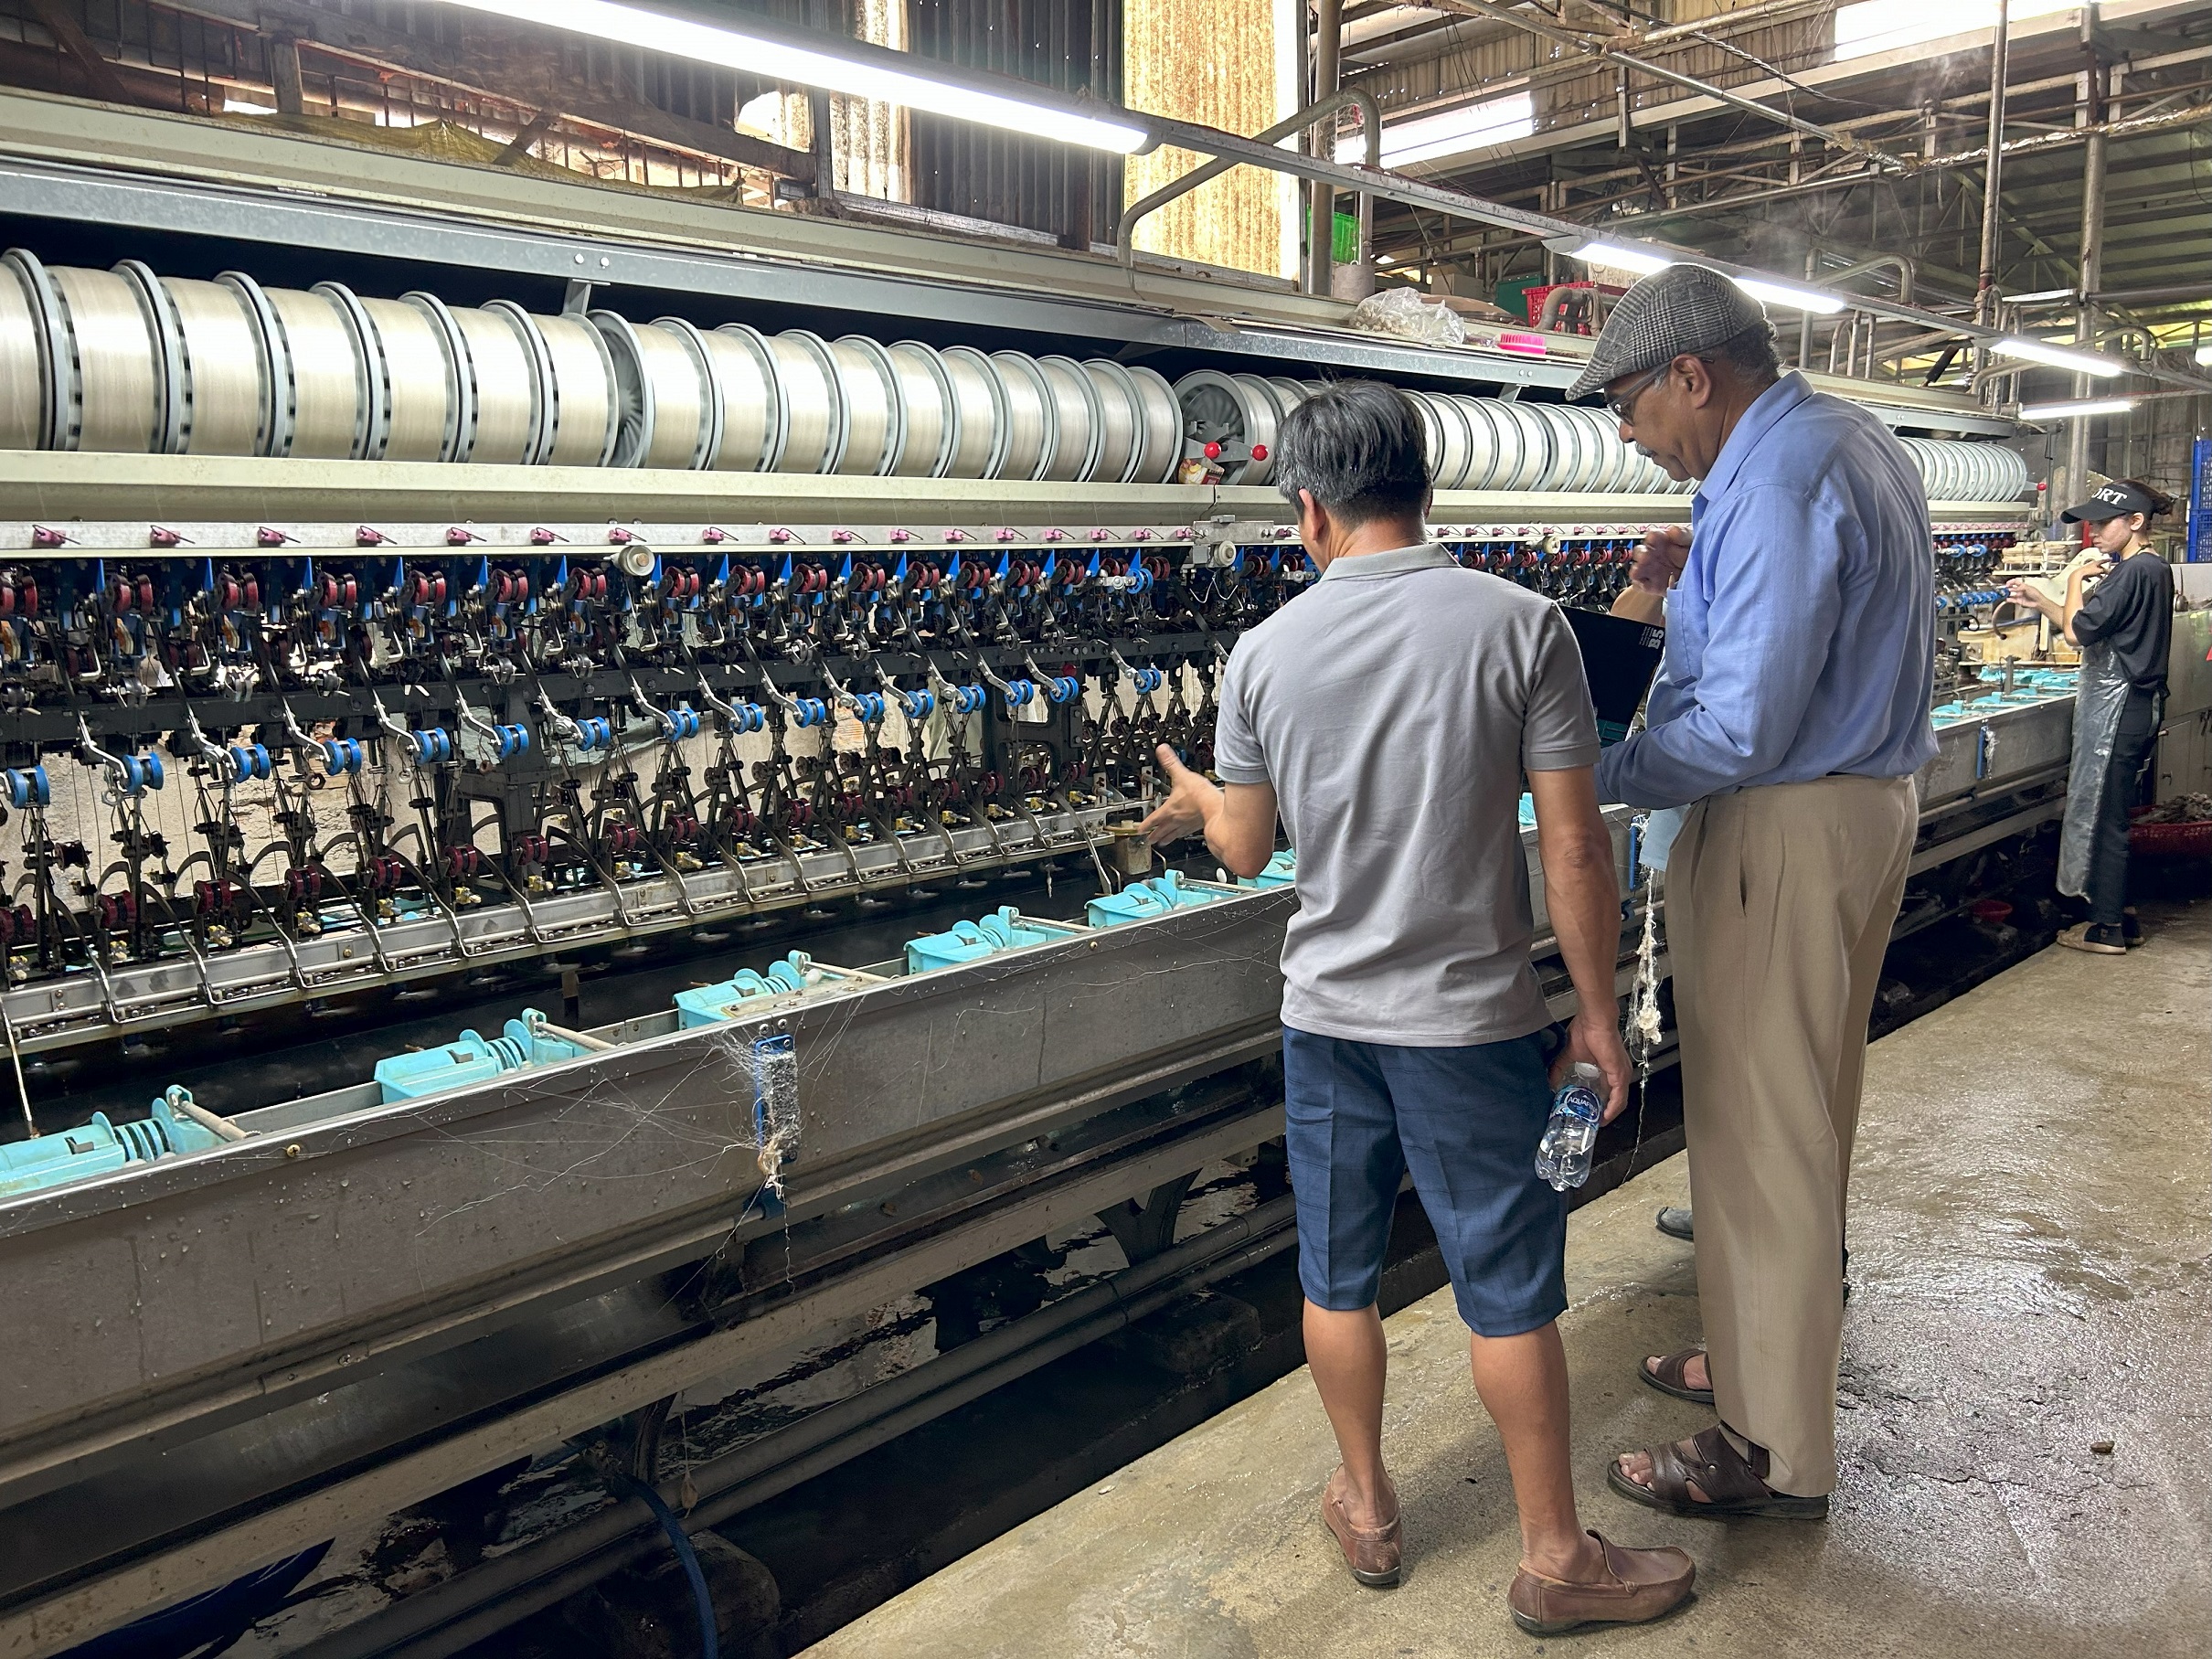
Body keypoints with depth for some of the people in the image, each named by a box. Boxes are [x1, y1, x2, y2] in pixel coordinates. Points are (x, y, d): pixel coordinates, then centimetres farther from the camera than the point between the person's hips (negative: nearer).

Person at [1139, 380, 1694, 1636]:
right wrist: (1599, 1012, -1)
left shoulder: (1266, 653, -5)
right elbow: (1575, 846, -13)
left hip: (1327, 1014, 3)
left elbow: (1247, 847, 5)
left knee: (1339, 1275, 17)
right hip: (1471, 1018, -2)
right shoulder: (1519, 624, -12)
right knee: (1510, 1287, 11)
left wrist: (1197, 798, 27)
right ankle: (1557, 1559, 26)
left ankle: (1368, 1510, 36)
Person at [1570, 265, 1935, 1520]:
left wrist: (1595, 776, -15)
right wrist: (1699, 588, 9)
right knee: (1810, 1108, 20)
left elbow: (1741, 728, -27)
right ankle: (1777, 1349, 38)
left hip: (1783, 828, -11)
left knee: (1759, 1131, -1)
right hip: (1870, 799, 11)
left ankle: (1774, 1453, 12)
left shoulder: (1775, 483, -22)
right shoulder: (1857, 441, 12)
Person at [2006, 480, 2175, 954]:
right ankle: (2119, 914, 24)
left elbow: (2077, 631, -21)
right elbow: (2092, 631, 16)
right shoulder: (2148, 568, 14)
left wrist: (2075, 582, -5)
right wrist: (2039, 600, 10)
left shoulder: (2137, 571, -18)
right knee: (2111, 814, 16)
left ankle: (2107, 929, 6)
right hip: (2134, 705, 10)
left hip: (2117, 706, -10)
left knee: (2101, 815, -2)